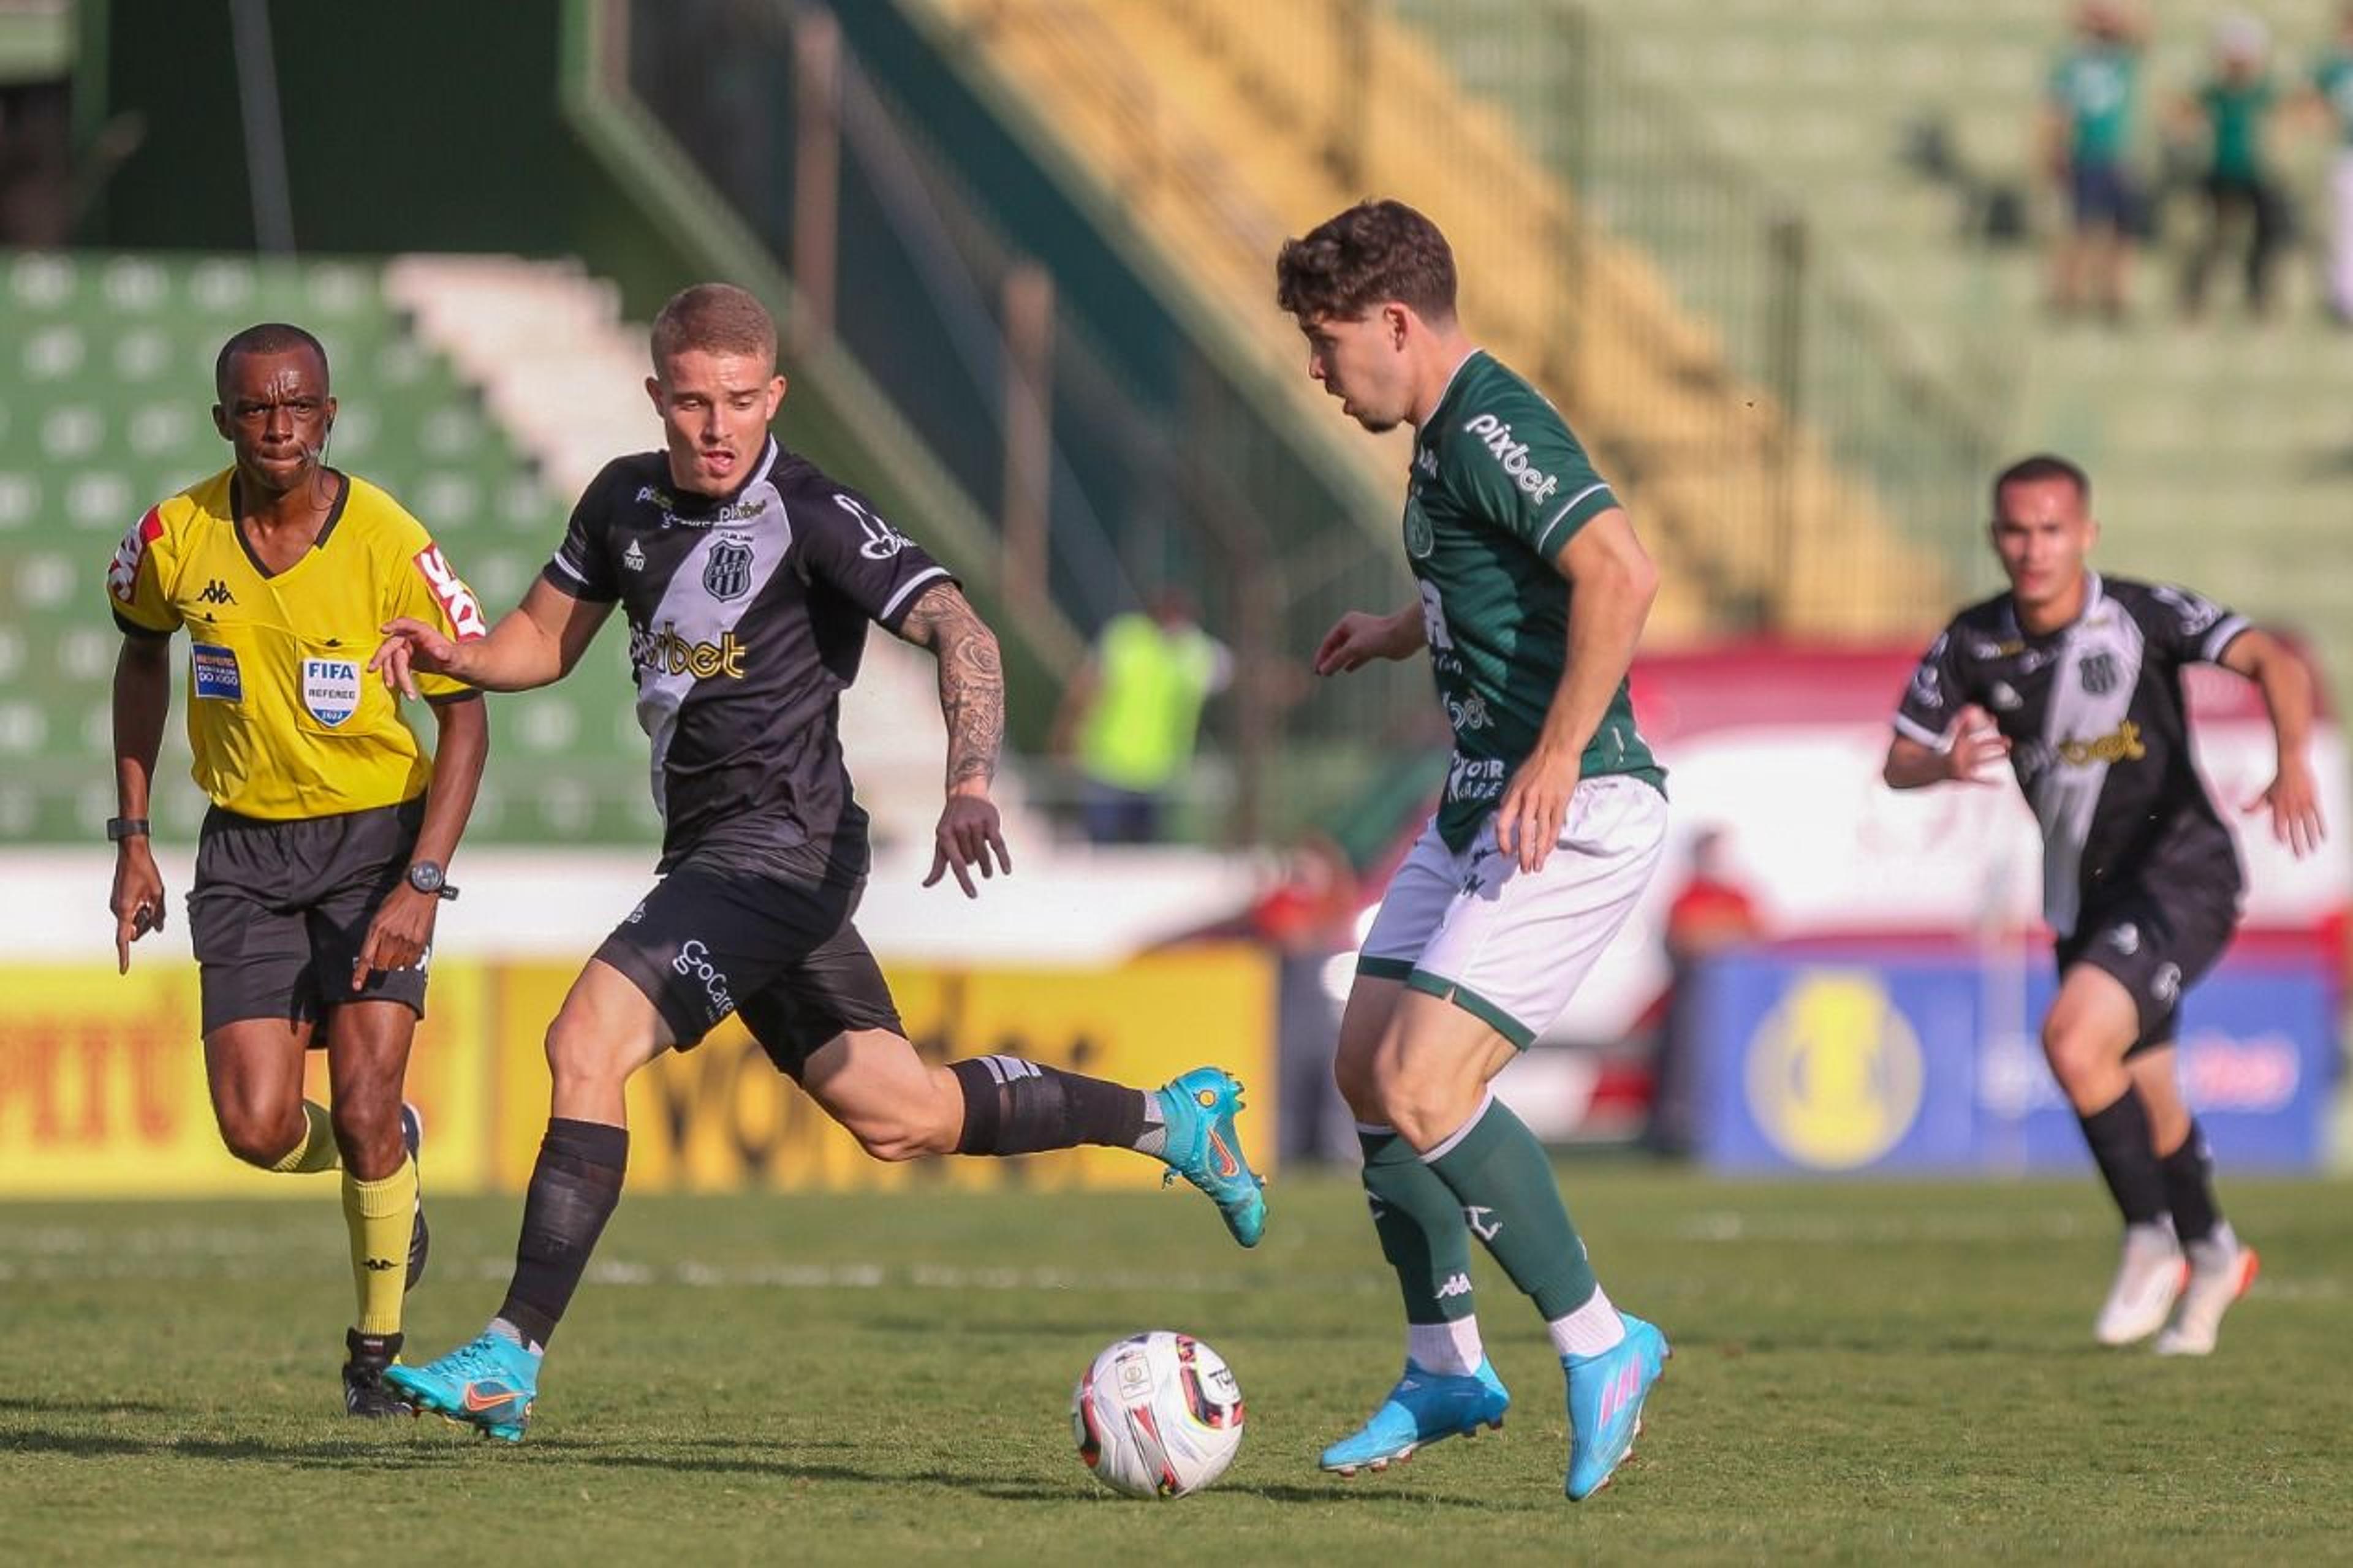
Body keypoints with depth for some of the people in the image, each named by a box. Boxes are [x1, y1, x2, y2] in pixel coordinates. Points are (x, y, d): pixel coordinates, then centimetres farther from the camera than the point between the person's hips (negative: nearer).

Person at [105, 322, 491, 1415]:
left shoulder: (391, 545, -16)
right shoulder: (176, 537, -7)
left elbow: (465, 714, -9)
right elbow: (142, 655, 14)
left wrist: (422, 884, -18)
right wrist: (133, 839, 11)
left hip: (376, 833, -2)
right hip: (246, 844, 2)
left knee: (363, 1106, -13)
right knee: (259, 1130, -8)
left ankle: (377, 1347, 9)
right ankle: (388, 1157, 29)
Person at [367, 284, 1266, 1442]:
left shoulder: (811, 515, -13)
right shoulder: (627, 499, 9)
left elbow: (959, 632, -19)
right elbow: (548, 637, 20)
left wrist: (970, 784, -34)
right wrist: (454, 657, -2)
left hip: (780, 843, -8)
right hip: (715, 855, 8)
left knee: (587, 1041, -21)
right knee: (901, 1117, 14)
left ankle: (513, 1357, -21)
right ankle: (1167, 1118, 32)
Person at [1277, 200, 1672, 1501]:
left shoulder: (1493, 430, -18)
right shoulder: (1443, 437, 14)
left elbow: (1619, 575, -30)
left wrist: (1557, 760, -29)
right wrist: (1396, 633, 41)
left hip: (1574, 814, -11)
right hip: (1479, 804, 11)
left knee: (1424, 1088, -17)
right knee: (1367, 1069, 11)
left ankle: (1599, 1344, -4)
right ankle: (1445, 1370, 22)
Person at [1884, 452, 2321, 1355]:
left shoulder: (2143, 616, -16)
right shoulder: (1974, 645, -4)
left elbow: (2271, 662, -26)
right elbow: (1899, 762, -1)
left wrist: (2293, 764, -45)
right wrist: (1946, 766, -25)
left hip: (2180, 874, -6)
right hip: (2085, 896, 6)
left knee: (2072, 1038, -25)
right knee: (2143, 1100, 17)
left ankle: (2152, 1240, -6)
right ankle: (2213, 1258, 43)